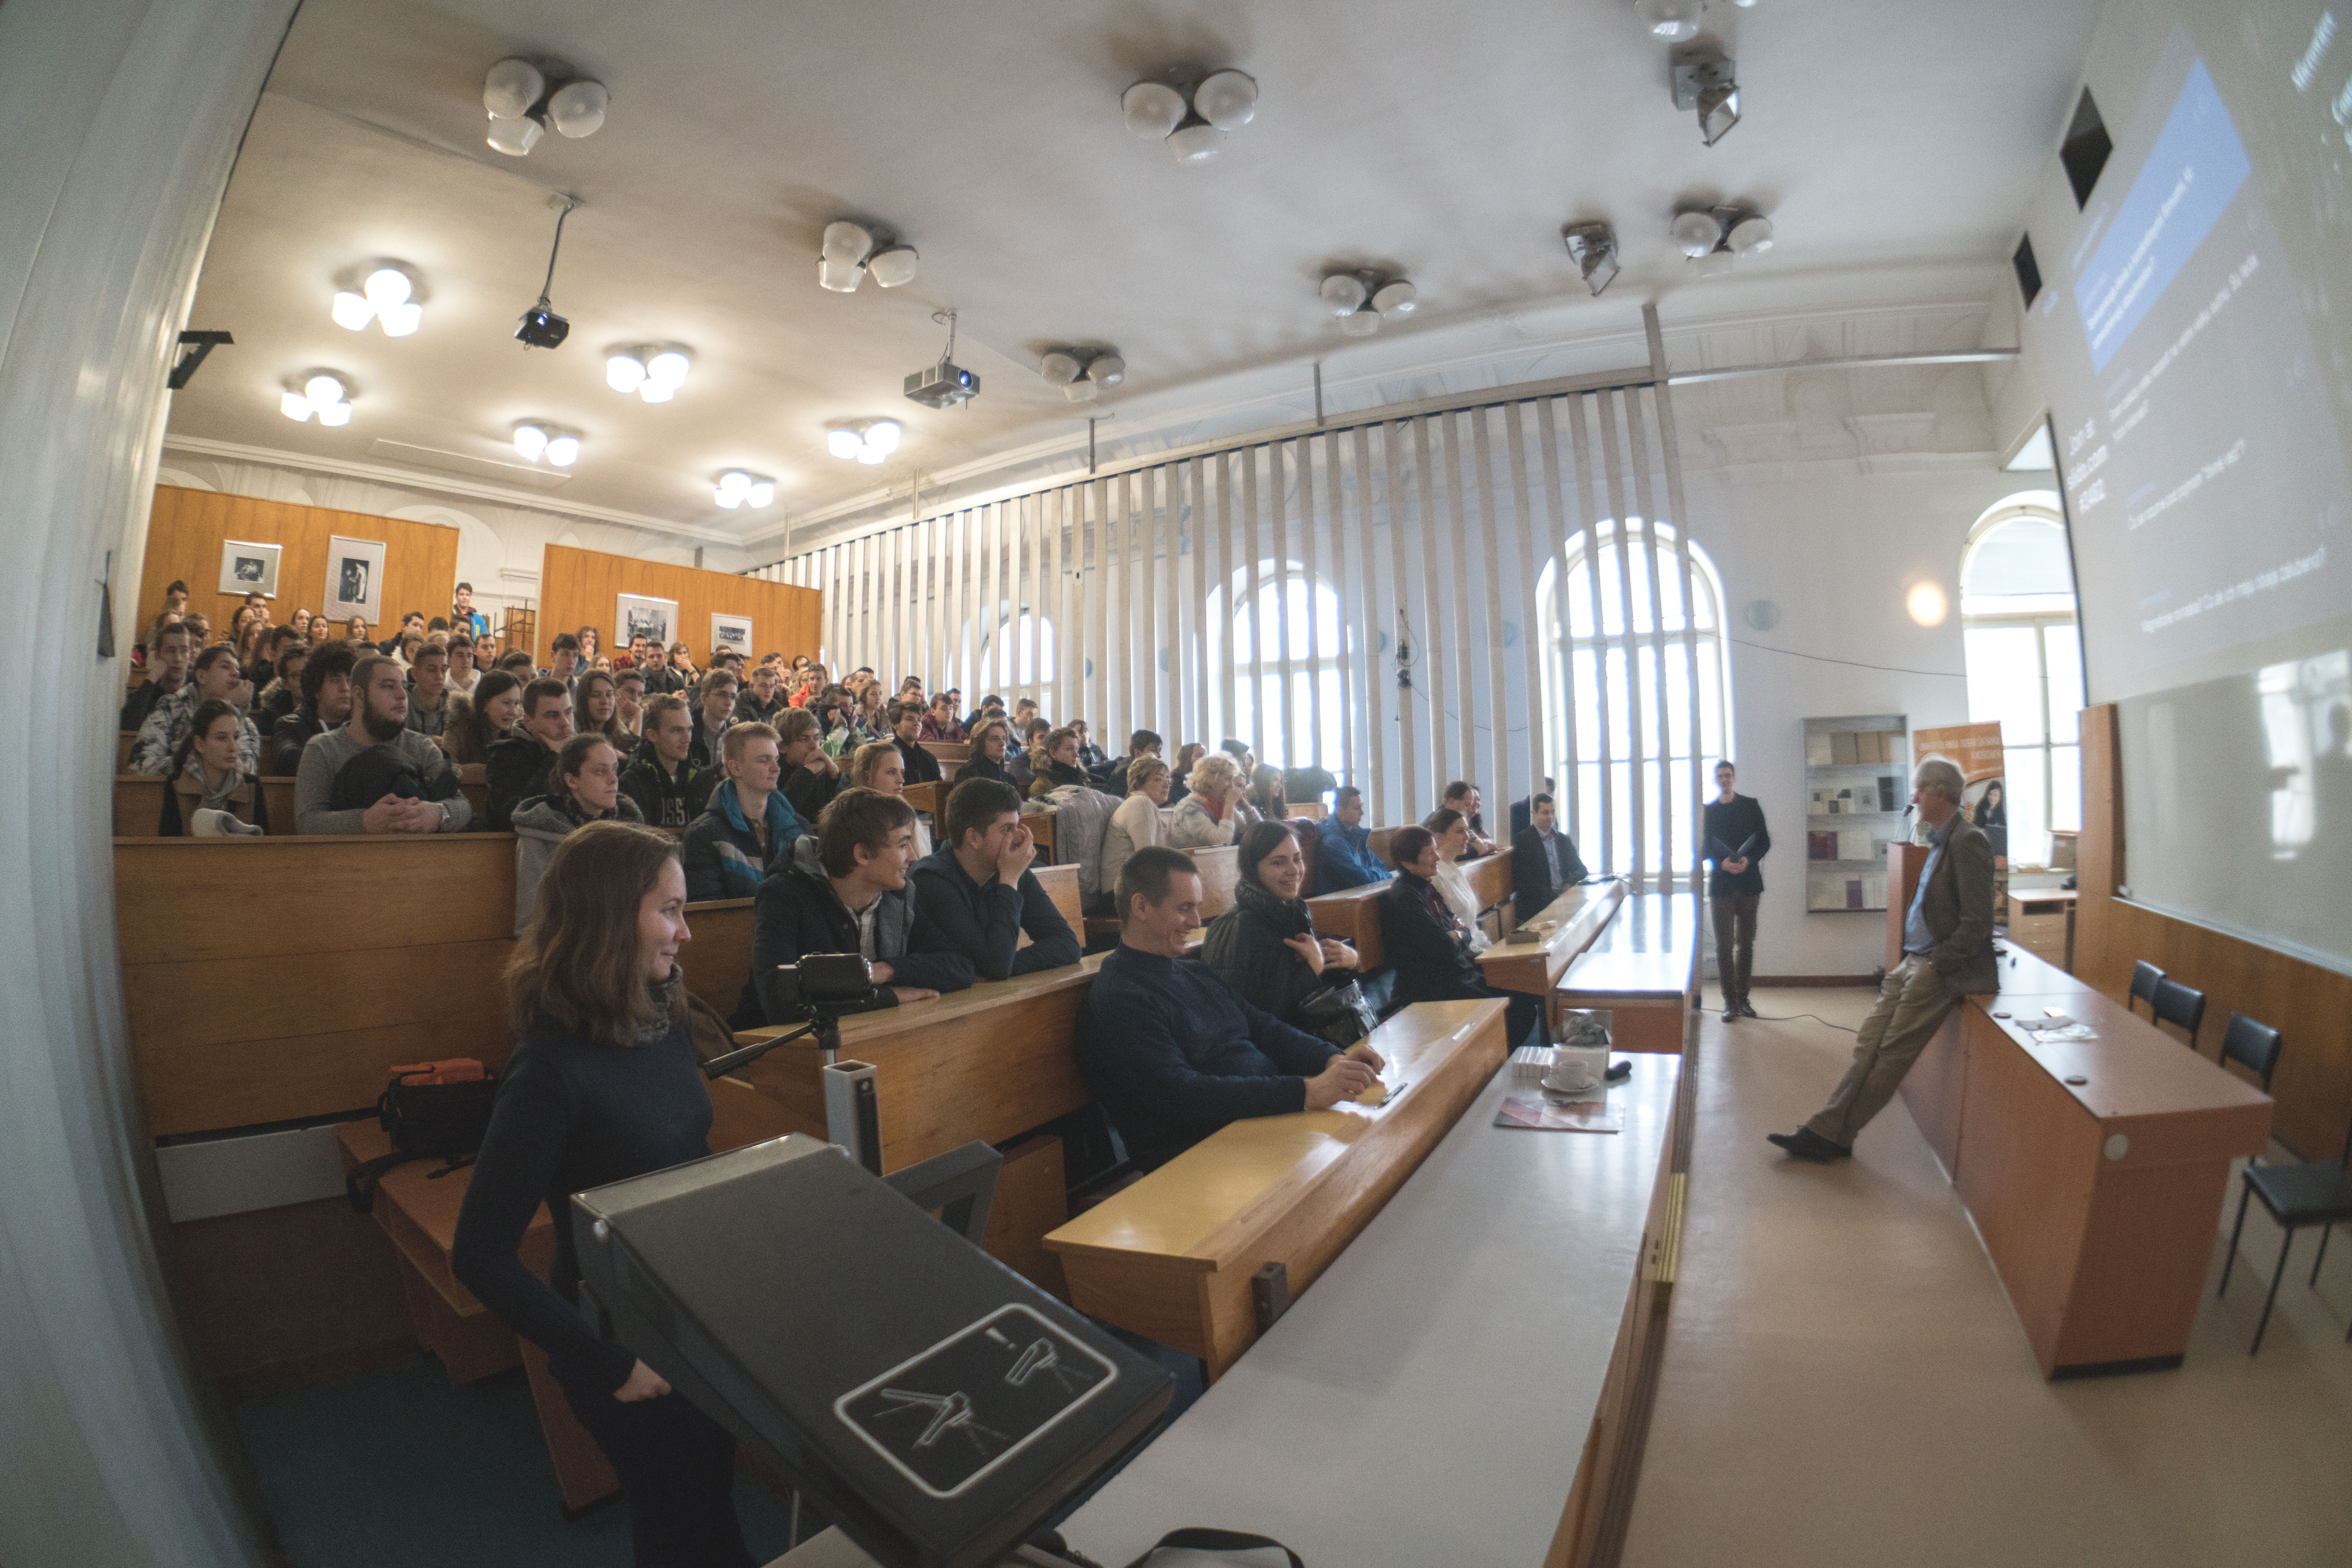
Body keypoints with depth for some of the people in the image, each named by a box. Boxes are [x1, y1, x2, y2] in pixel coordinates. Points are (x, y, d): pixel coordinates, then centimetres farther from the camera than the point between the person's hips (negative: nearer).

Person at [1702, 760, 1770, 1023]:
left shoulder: (1750, 805, 7)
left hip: (1748, 881, 1)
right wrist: (1722, 862, -14)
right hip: (1721, 883, -1)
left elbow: (1764, 841, 5)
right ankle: (1730, 1003, 1)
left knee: (1746, 943, 7)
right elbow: (1704, 848, 6)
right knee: (1724, 945, -3)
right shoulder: (1708, 810, 7)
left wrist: (1748, 860, -13)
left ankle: (1743, 999, 16)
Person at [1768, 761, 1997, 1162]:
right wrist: (1910, 961, 13)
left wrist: (1935, 966, -16)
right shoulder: (1942, 840, 15)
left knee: (1891, 1055, -3)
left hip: (1940, 970, -9)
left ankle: (1834, 1135, 4)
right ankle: (1827, 1130, 5)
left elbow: (1978, 924, -18)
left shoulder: (1969, 841, -14)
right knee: (1868, 1045, 4)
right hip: (1914, 962, 9)